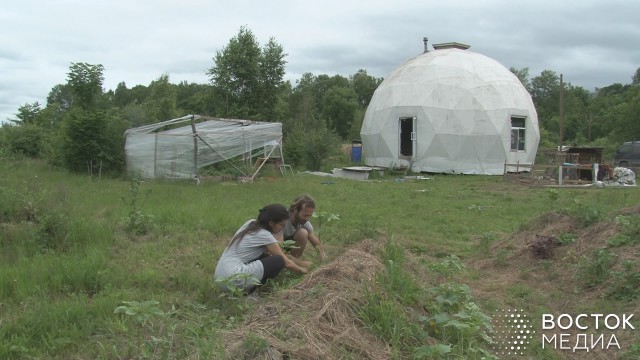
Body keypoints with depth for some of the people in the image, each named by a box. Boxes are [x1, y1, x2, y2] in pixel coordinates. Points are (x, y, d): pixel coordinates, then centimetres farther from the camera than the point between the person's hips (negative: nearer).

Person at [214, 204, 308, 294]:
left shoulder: (250, 224, 14)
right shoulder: (264, 235, -8)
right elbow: (286, 263, 0)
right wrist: (302, 270, 19)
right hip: (234, 280, -9)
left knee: (266, 256, 20)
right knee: (279, 261, -4)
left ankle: (246, 288, 7)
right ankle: (248, 290, -3)